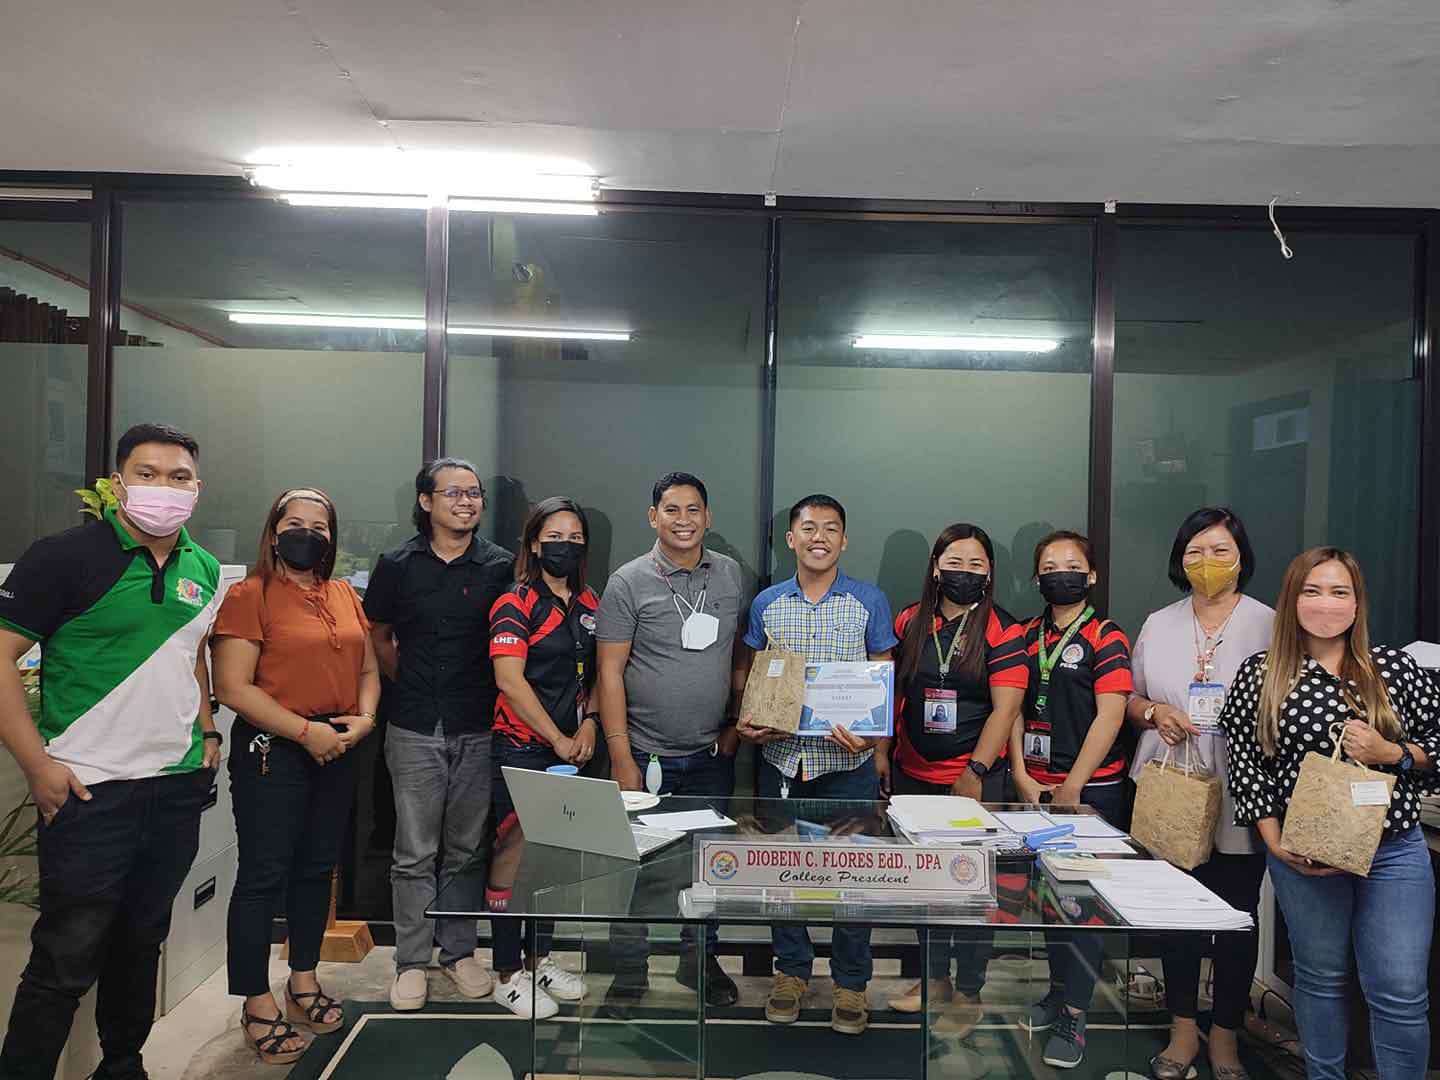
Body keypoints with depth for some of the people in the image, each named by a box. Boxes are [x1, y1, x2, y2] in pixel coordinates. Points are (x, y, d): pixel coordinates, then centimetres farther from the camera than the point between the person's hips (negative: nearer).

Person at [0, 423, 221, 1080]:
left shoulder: (204, 569, 8)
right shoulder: (66, 556, -11)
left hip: (179, 786, 6)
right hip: (89, 788, -6)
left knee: (143, 941, 18)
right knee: (66, 959, 1)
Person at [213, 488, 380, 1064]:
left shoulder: (345, 596, 11)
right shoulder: (250, 595, -8)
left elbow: (367, 669, 15)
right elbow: (232, 686, -15)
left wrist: (364, 718, -4)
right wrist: (306, 731, -17)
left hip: (336, 752, 6)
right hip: (271, 751, -6)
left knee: (317, 868, 15)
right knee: (263, 876, 2)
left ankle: (303, 982, 32)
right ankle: (257, 1005, 16)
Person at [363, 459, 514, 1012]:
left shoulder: (501, 566, 1)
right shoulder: (397, 565, 3)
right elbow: (379, 638, 15)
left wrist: (479, 691, 4)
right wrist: (414, 687, 12)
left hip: (478, 728, 1)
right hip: (415, 730, 0)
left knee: (466, 848, 11)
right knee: (415, 853, 5)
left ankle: (459, 951, 25)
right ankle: (412, 962, 18)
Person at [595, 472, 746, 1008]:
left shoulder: (730, 574, 4)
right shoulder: (629, 582, -8)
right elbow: (609, 672, -9)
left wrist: (734, 723, 5)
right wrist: (622, 757, -12)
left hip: (711, 754, 3)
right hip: (647, 755, -3)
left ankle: (700, 960, 33)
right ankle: (629, 972, 24)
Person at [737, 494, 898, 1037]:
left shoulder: (870, 601, 0)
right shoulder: (766, 604, 5)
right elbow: (752, 676, 12)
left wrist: (877, 743, -10)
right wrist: (748, 721, -6)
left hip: (848, 762, -2)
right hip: (781, 758, 2)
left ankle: (850, 982, 24)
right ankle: (792, 969, 30)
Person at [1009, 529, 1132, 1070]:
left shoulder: (1106, 638, -7)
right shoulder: (1027, 636, 9)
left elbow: (1108, 718, -13)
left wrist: (1071, 788, -13)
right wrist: (1022, 778, -2)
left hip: (1091, 786, -5)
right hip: (1037, 787, 5)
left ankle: (1072, 1015, 9)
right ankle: (1059, 989, 29)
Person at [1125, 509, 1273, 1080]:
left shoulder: (1268, 625, -1)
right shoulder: (1158, 625, 9)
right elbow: (1130, 699, 15)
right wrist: (1153, 712, -6)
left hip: (1240, 797, -2)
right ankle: (1183, 1027, 26)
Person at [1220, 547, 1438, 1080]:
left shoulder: (1394, 668, 1)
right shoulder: (1260, 675, -2)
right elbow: (1245, 761, -1)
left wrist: (1391, 753, -12)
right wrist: (1275, 841, -8)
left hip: (1393, 850, 0)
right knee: (1320, 976, 14)